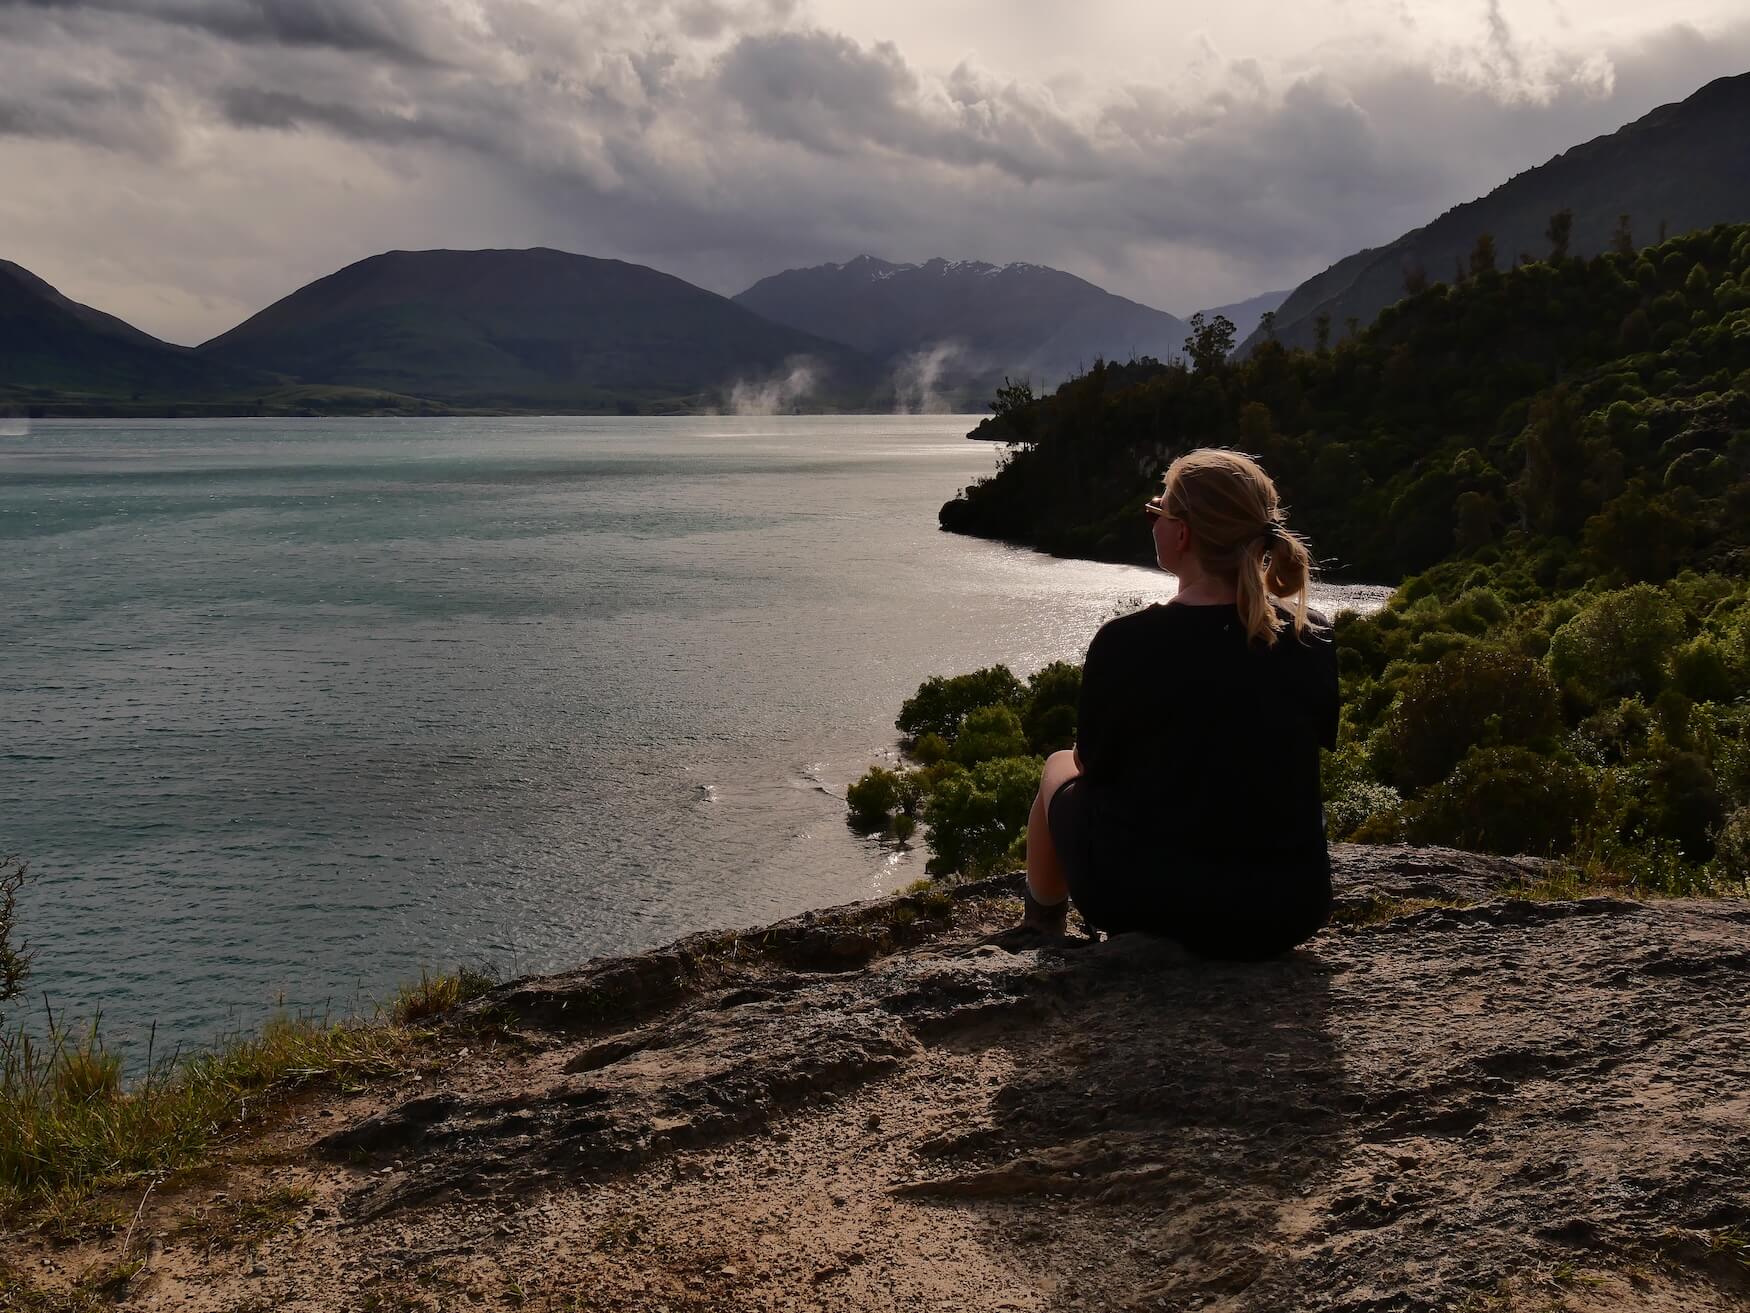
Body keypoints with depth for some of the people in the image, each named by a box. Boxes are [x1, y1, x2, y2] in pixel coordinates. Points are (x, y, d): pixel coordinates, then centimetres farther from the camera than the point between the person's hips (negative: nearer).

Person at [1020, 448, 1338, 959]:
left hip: (1142, 901, -3)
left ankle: (1041, 930, 46)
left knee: (1059, 768, 27)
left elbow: (1095, 763, -3)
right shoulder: (1314, 638, -7)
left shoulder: (1123, 643, -18)